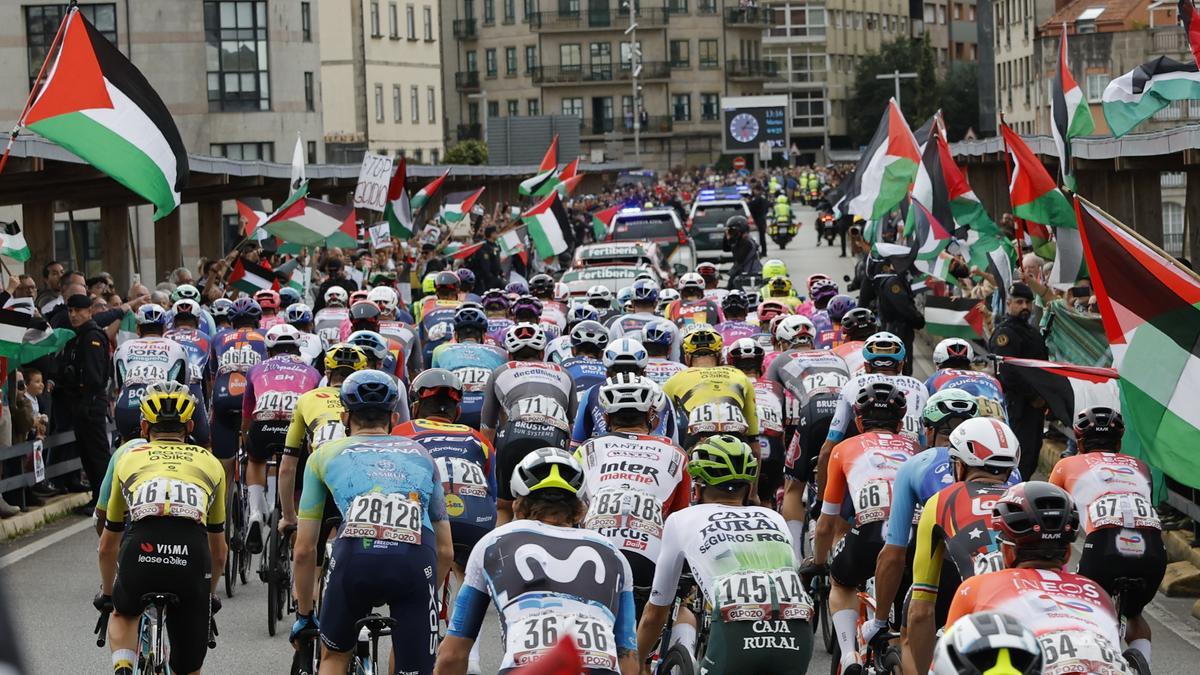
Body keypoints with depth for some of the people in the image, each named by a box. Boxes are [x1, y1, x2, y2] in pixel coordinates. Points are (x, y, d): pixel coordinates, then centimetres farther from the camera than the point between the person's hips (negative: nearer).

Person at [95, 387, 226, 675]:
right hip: (192, 558, 0)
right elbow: (219, 551, 37)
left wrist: (106, 594, 55)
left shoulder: (129, 459, 28)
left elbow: (107, 547, 38)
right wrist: (210, 594, 55)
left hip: (140, 554, 0)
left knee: (124, 614, 34)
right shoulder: (210, 463, 29)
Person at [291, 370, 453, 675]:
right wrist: (425, 600, 49)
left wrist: (303, 615, 41)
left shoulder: (325, 454, 29)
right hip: (417, 559, 0)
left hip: (356, 553, 0)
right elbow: (446, 551, 35)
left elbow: (304, 550, 29)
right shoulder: (420, 454, 34)